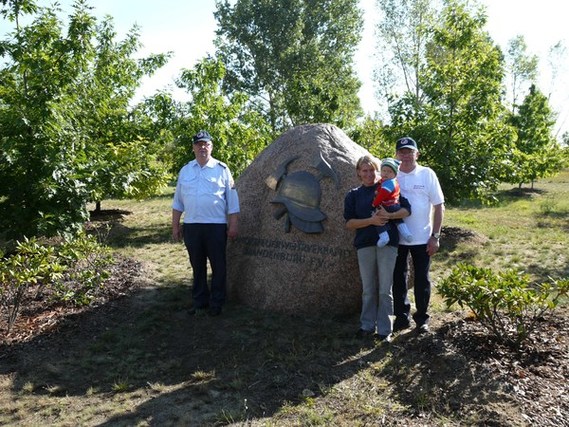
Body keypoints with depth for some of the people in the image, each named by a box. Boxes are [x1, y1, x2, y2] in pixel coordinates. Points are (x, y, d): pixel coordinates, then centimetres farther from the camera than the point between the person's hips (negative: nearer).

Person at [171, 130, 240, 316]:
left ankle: (216, 303, 15)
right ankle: (199, 302, 24)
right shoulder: (185, 171, 10)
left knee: (218, 266, 3)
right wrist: (175, 226, 11)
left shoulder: (222, 169, 0)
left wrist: (233, 225, -3)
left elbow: (232, 201, 1)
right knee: (197, 266, 12)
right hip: (191, 226, 3)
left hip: (216, 226, -3)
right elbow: (178, 202, 14)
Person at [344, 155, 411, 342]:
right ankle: (367, 326, 21)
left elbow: (407, 210, 4)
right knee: (368, 290, 8)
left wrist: (389, 215, -15)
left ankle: (385, 330, 10)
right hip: (365, 245, 1)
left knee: (385, 290, 1)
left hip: (387, 243, -1)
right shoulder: (353, 195, 9)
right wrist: (371, 220, -14)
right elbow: (349, 223, 1)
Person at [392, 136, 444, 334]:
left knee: (422, 279, 8)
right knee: (398, 278, 10)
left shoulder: (427, 174, -4)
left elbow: (439, 206, -1)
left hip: (422, 238, -1)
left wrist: (435, 236, -6)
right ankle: (401, 316, 24)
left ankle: (422, 318, 22)